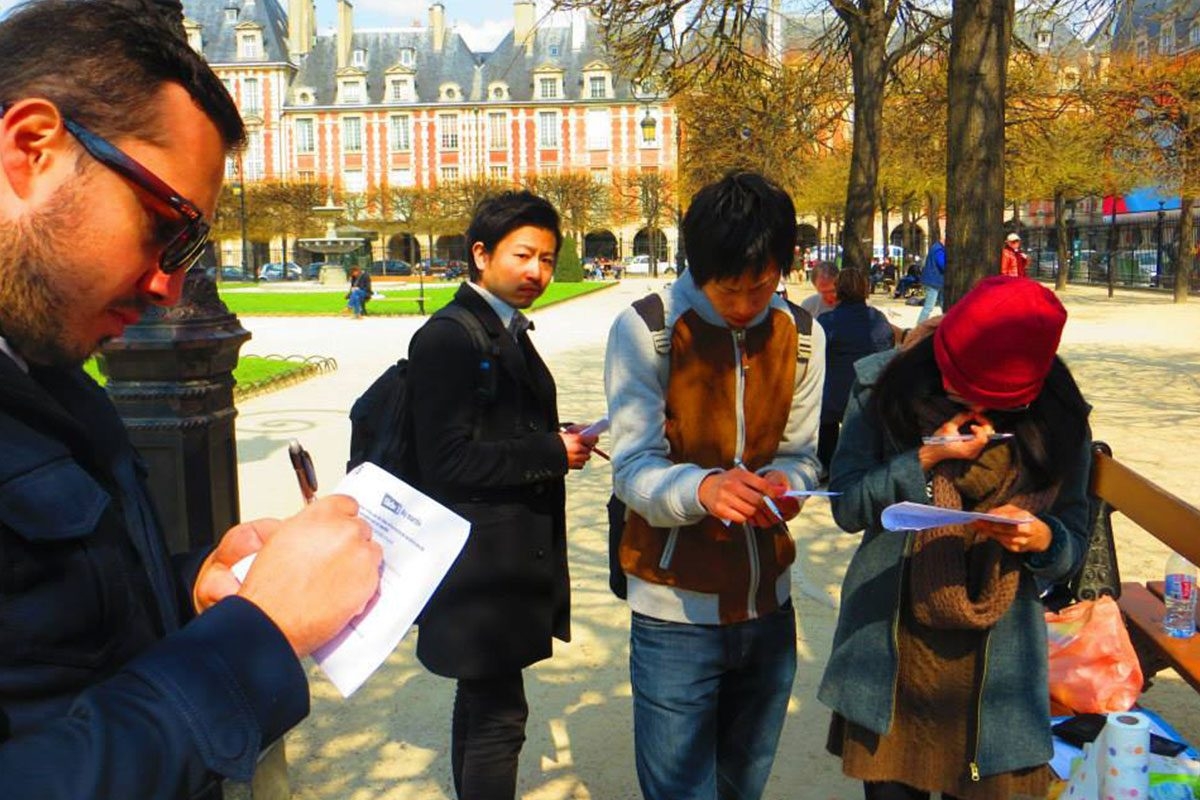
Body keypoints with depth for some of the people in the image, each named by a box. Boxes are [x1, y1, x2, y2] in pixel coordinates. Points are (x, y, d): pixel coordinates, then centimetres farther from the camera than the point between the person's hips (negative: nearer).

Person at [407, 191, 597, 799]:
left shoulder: (508, 332, 14)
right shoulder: (447, 337, -16)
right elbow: (448, 460, -22)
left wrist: (560, 442, 4)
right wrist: (552, 451, -19)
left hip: (508, 559, 10)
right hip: (481, 564, -10)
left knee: (481, 704, 21)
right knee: (498, 715, -2)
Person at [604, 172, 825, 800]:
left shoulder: (802, 335, 4)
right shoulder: (645, 329, -10)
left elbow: (800, 455, 7)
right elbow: (633, 469, -15)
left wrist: (784, 482, -17)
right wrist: (701, 488, -35)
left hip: (767, 606, 4)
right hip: (675, 609, -4)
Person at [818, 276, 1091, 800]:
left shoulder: (1056, 421, -1)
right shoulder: (885, 388, -4)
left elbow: (1075, 540, 3)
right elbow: (846, 506, -6)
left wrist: (1042, 539, -19)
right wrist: (926, 458, -17)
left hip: (998, 661, 1)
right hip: (891, 649, 0)